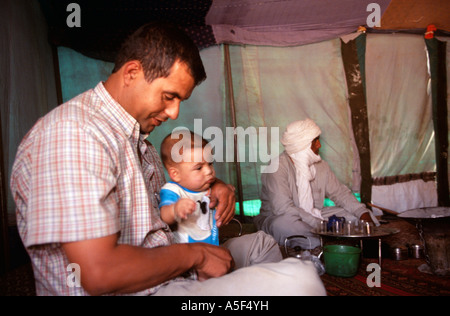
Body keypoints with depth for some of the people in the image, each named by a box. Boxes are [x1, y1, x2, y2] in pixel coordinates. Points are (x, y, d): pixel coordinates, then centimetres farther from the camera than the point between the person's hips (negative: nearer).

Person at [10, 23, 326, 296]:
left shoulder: (137, 138, 11)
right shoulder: (72, 132, -22)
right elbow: (99, 274, -28)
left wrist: (213, 186, 6)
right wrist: (193, 254, -14)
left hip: (170, 277, 10)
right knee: (298, 278, -23)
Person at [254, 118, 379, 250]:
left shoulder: (320, 165, 6)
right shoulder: (278, 167, -18)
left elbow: (340, 192, 12)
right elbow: (284, 208, -28)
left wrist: (363, 213, -4)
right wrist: (320, 224, -31)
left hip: (314, 216, 7)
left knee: (355, 214, -3)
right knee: (283, 223, -40)